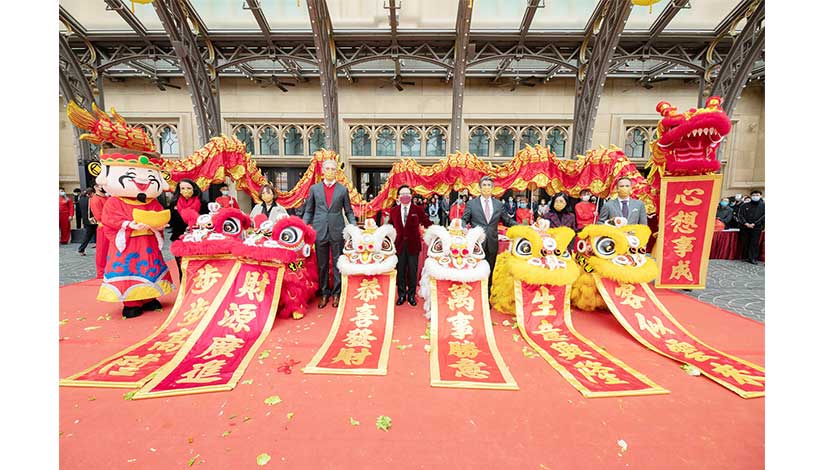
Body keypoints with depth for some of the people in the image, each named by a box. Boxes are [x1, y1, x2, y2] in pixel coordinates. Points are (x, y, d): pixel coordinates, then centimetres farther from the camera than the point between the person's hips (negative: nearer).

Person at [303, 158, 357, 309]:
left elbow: (348, 211, 7)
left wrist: (354, 227, -5)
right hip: (319, 231, 1)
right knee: (322, 265, 8)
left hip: (337, 231, -1)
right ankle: (324, 294, 21)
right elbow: (308, 211, 11)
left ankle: (336, 293, 16)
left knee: (337, 263, 5)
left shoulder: (343, 189, 5)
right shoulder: (314, 188, 9)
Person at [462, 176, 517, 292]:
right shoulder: (471, 204, 3)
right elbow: (464, 220, 1)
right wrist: (464, 228, -20)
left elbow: (507, 221, 10)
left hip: (492, 244, 2)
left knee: (489, 272, 11)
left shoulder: (499, 204, 9)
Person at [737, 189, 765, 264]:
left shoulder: (763, 205, 4)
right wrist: (746, 224, -10)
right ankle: (746, 257, 12)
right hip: (745, 227, 1)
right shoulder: (745, 205, 5)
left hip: (756, 228, -1)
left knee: (754, 243, -3)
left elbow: (763, 216, -1)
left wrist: (753, 224, -11)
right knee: (745, 243, 4)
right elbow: (740, 215, 1)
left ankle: (753, 258, 0)